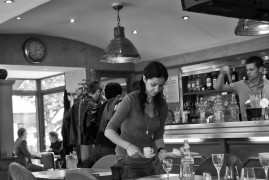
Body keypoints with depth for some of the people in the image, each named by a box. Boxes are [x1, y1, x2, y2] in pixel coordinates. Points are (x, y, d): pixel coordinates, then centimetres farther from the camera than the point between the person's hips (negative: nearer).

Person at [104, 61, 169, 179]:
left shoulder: (162, 106, 1)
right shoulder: (131, 100, -15)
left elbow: (158, 136, 7)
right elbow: (109, 131, -16)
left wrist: (161, 149, -14)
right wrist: (128, 146, -30)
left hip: (147, 163, 5)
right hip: (127, 161, -5)